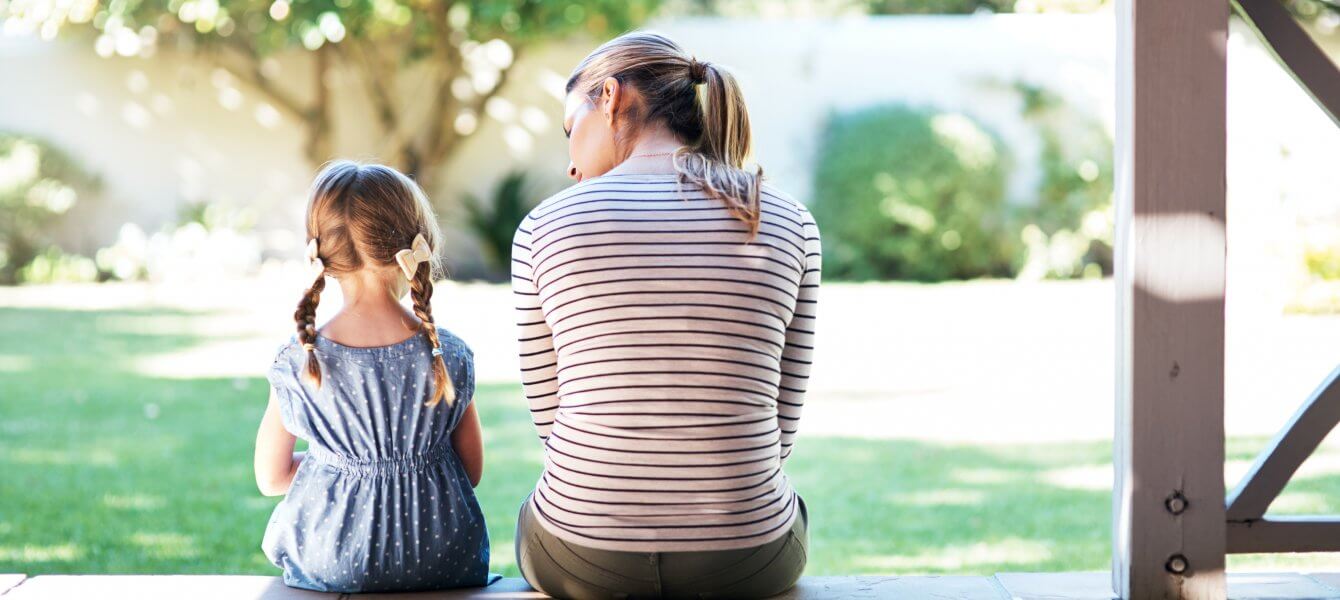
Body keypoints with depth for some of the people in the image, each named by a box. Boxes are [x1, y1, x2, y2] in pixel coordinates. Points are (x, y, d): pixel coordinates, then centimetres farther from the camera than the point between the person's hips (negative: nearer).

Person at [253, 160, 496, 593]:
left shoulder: (297, 362, -11)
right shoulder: (450, 357, -11)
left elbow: (270, 479, -1)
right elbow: (472, 472, 0)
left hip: (328, 568, 0)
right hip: (442, 566, 0)